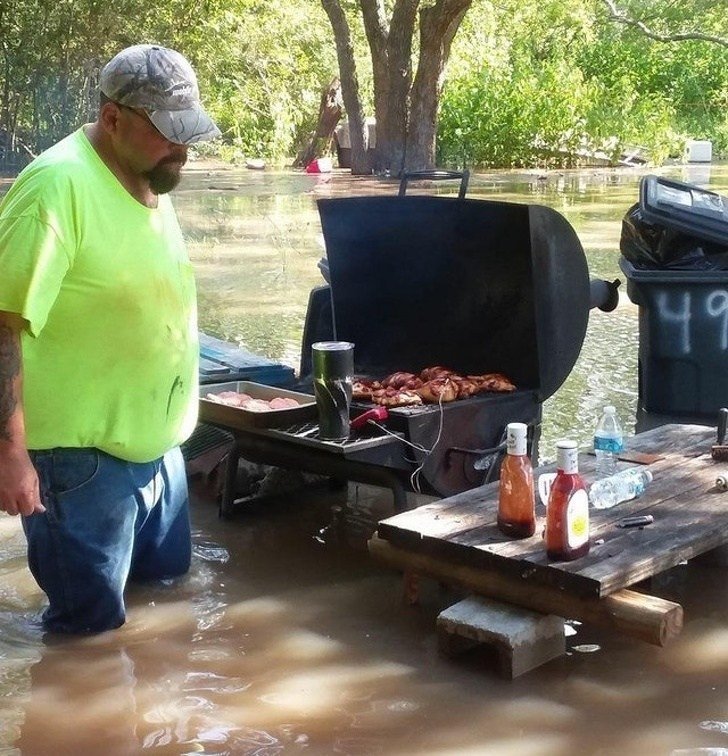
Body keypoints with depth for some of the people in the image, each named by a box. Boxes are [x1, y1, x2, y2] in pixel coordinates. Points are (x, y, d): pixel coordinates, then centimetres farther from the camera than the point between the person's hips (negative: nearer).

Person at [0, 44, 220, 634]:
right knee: (90, 628, 4)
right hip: (83, 456, -9)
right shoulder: (59, 186, -23)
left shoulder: (151, 180, 5)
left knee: (166, 585, 24)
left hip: (156, 444, 9)